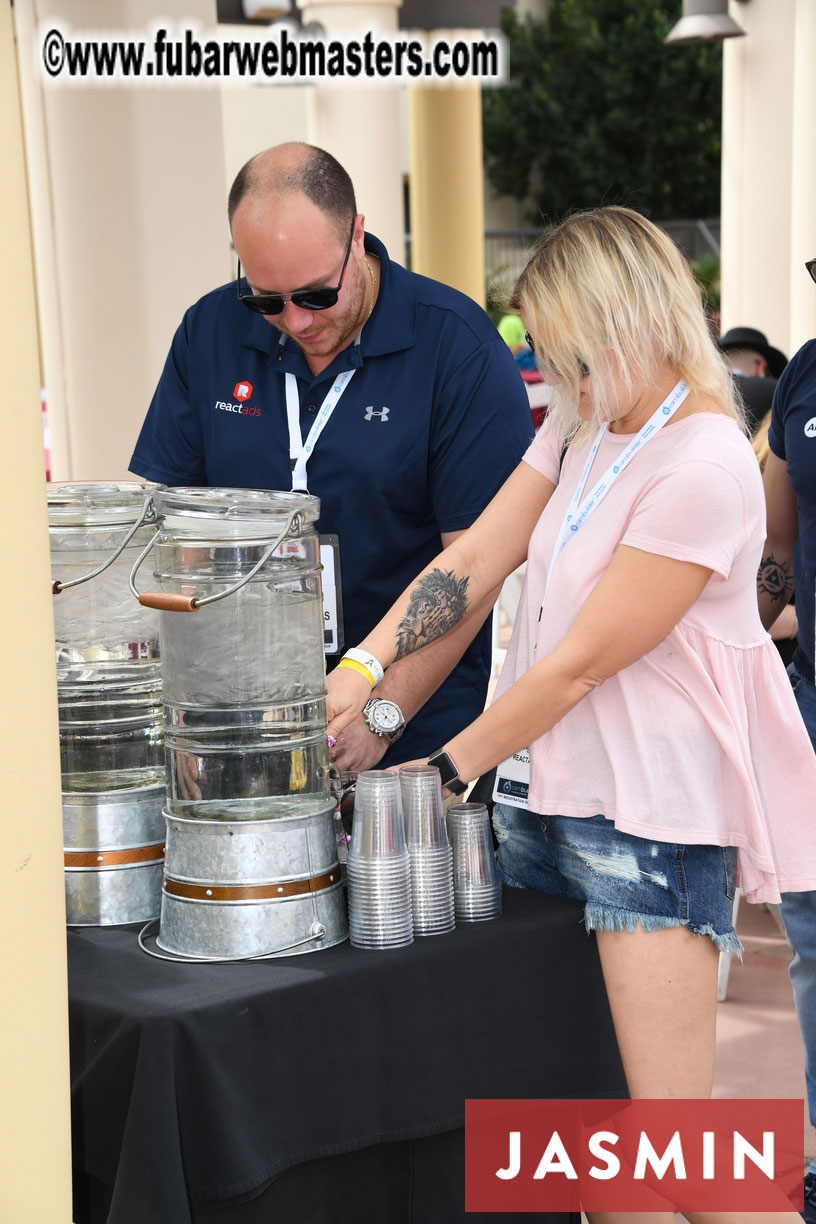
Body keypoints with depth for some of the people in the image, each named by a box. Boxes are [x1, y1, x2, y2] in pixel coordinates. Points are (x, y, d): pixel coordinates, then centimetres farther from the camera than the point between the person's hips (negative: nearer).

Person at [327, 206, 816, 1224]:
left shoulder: (702, 469, -18)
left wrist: (450, 770, -8)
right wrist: (363, 666, -4)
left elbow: (581, 662, -16)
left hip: (651, 807, -8)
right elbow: (480, 553, 7)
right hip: (547, 786, 9)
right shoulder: (585, 424, 11)